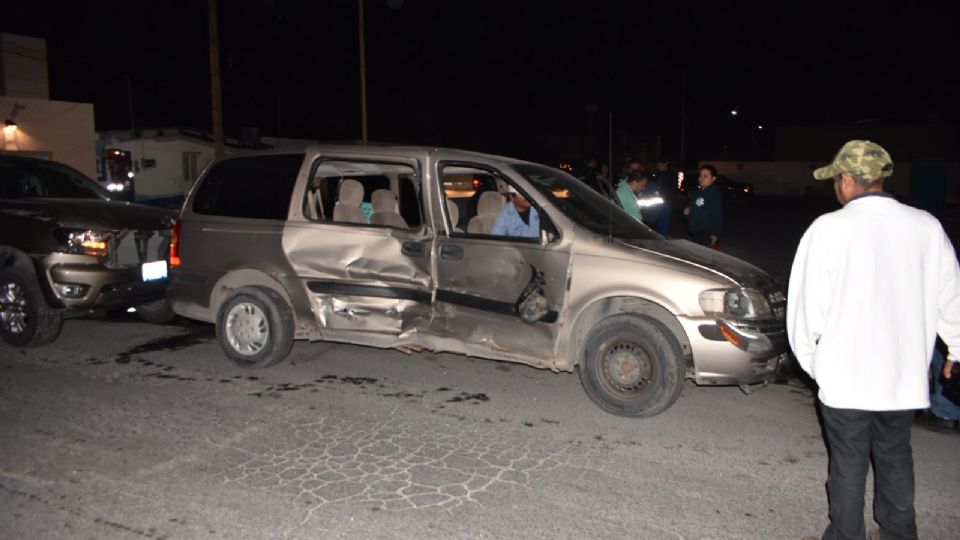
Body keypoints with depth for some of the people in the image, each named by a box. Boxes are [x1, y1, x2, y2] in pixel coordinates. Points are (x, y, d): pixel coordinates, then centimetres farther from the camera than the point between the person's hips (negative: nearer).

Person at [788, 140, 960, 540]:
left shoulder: (829, 229, -15)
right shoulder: (926, 226, -4)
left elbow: (808, 304, -12)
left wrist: (808, 357, 4)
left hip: (846, 373, -4)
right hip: (904, 372, 4)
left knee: (848, 462, 10)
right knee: (895, 457, 21)